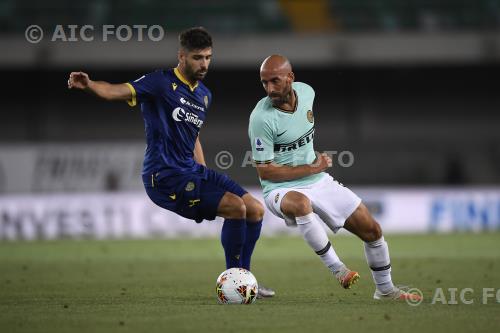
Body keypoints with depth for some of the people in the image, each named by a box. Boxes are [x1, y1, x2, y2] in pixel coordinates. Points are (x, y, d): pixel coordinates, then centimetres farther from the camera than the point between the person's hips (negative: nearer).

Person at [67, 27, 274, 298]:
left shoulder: (204, 95, 15)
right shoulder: (161, 83, -9)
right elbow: (119, 91, -23)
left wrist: (206, 181, 25)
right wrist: (89, 85, -43)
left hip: (191, 171, 9)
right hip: (164, 176, -9)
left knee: (255, 210, 6)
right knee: (236, 206, -21)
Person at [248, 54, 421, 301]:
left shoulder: (306, 92, -3)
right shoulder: (261, 118, -22)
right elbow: (264, 171, -18)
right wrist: (312, 168, -14)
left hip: (319, 181, 6)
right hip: (281, 189, -6)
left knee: (371, 230, 4)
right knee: (300, 203, -43)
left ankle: (385, 290, 26)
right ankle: (335, 267, -28)